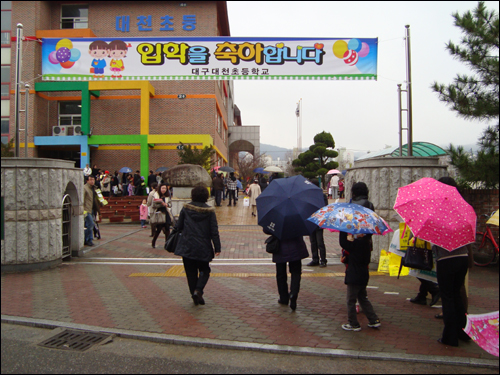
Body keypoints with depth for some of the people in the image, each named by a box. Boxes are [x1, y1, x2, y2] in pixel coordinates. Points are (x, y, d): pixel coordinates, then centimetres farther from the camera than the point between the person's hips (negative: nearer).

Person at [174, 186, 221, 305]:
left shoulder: (186, 208, -2)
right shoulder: (209, 211, -5)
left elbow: (179, 226, 3)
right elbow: (214, 231, -7)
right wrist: (217, 247, -3)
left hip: (187, 247, 1)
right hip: (203, 248, -1)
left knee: (191, 272, 11)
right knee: (204, 271, 14)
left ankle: (195, 295, 12)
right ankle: (198, 290, -8)